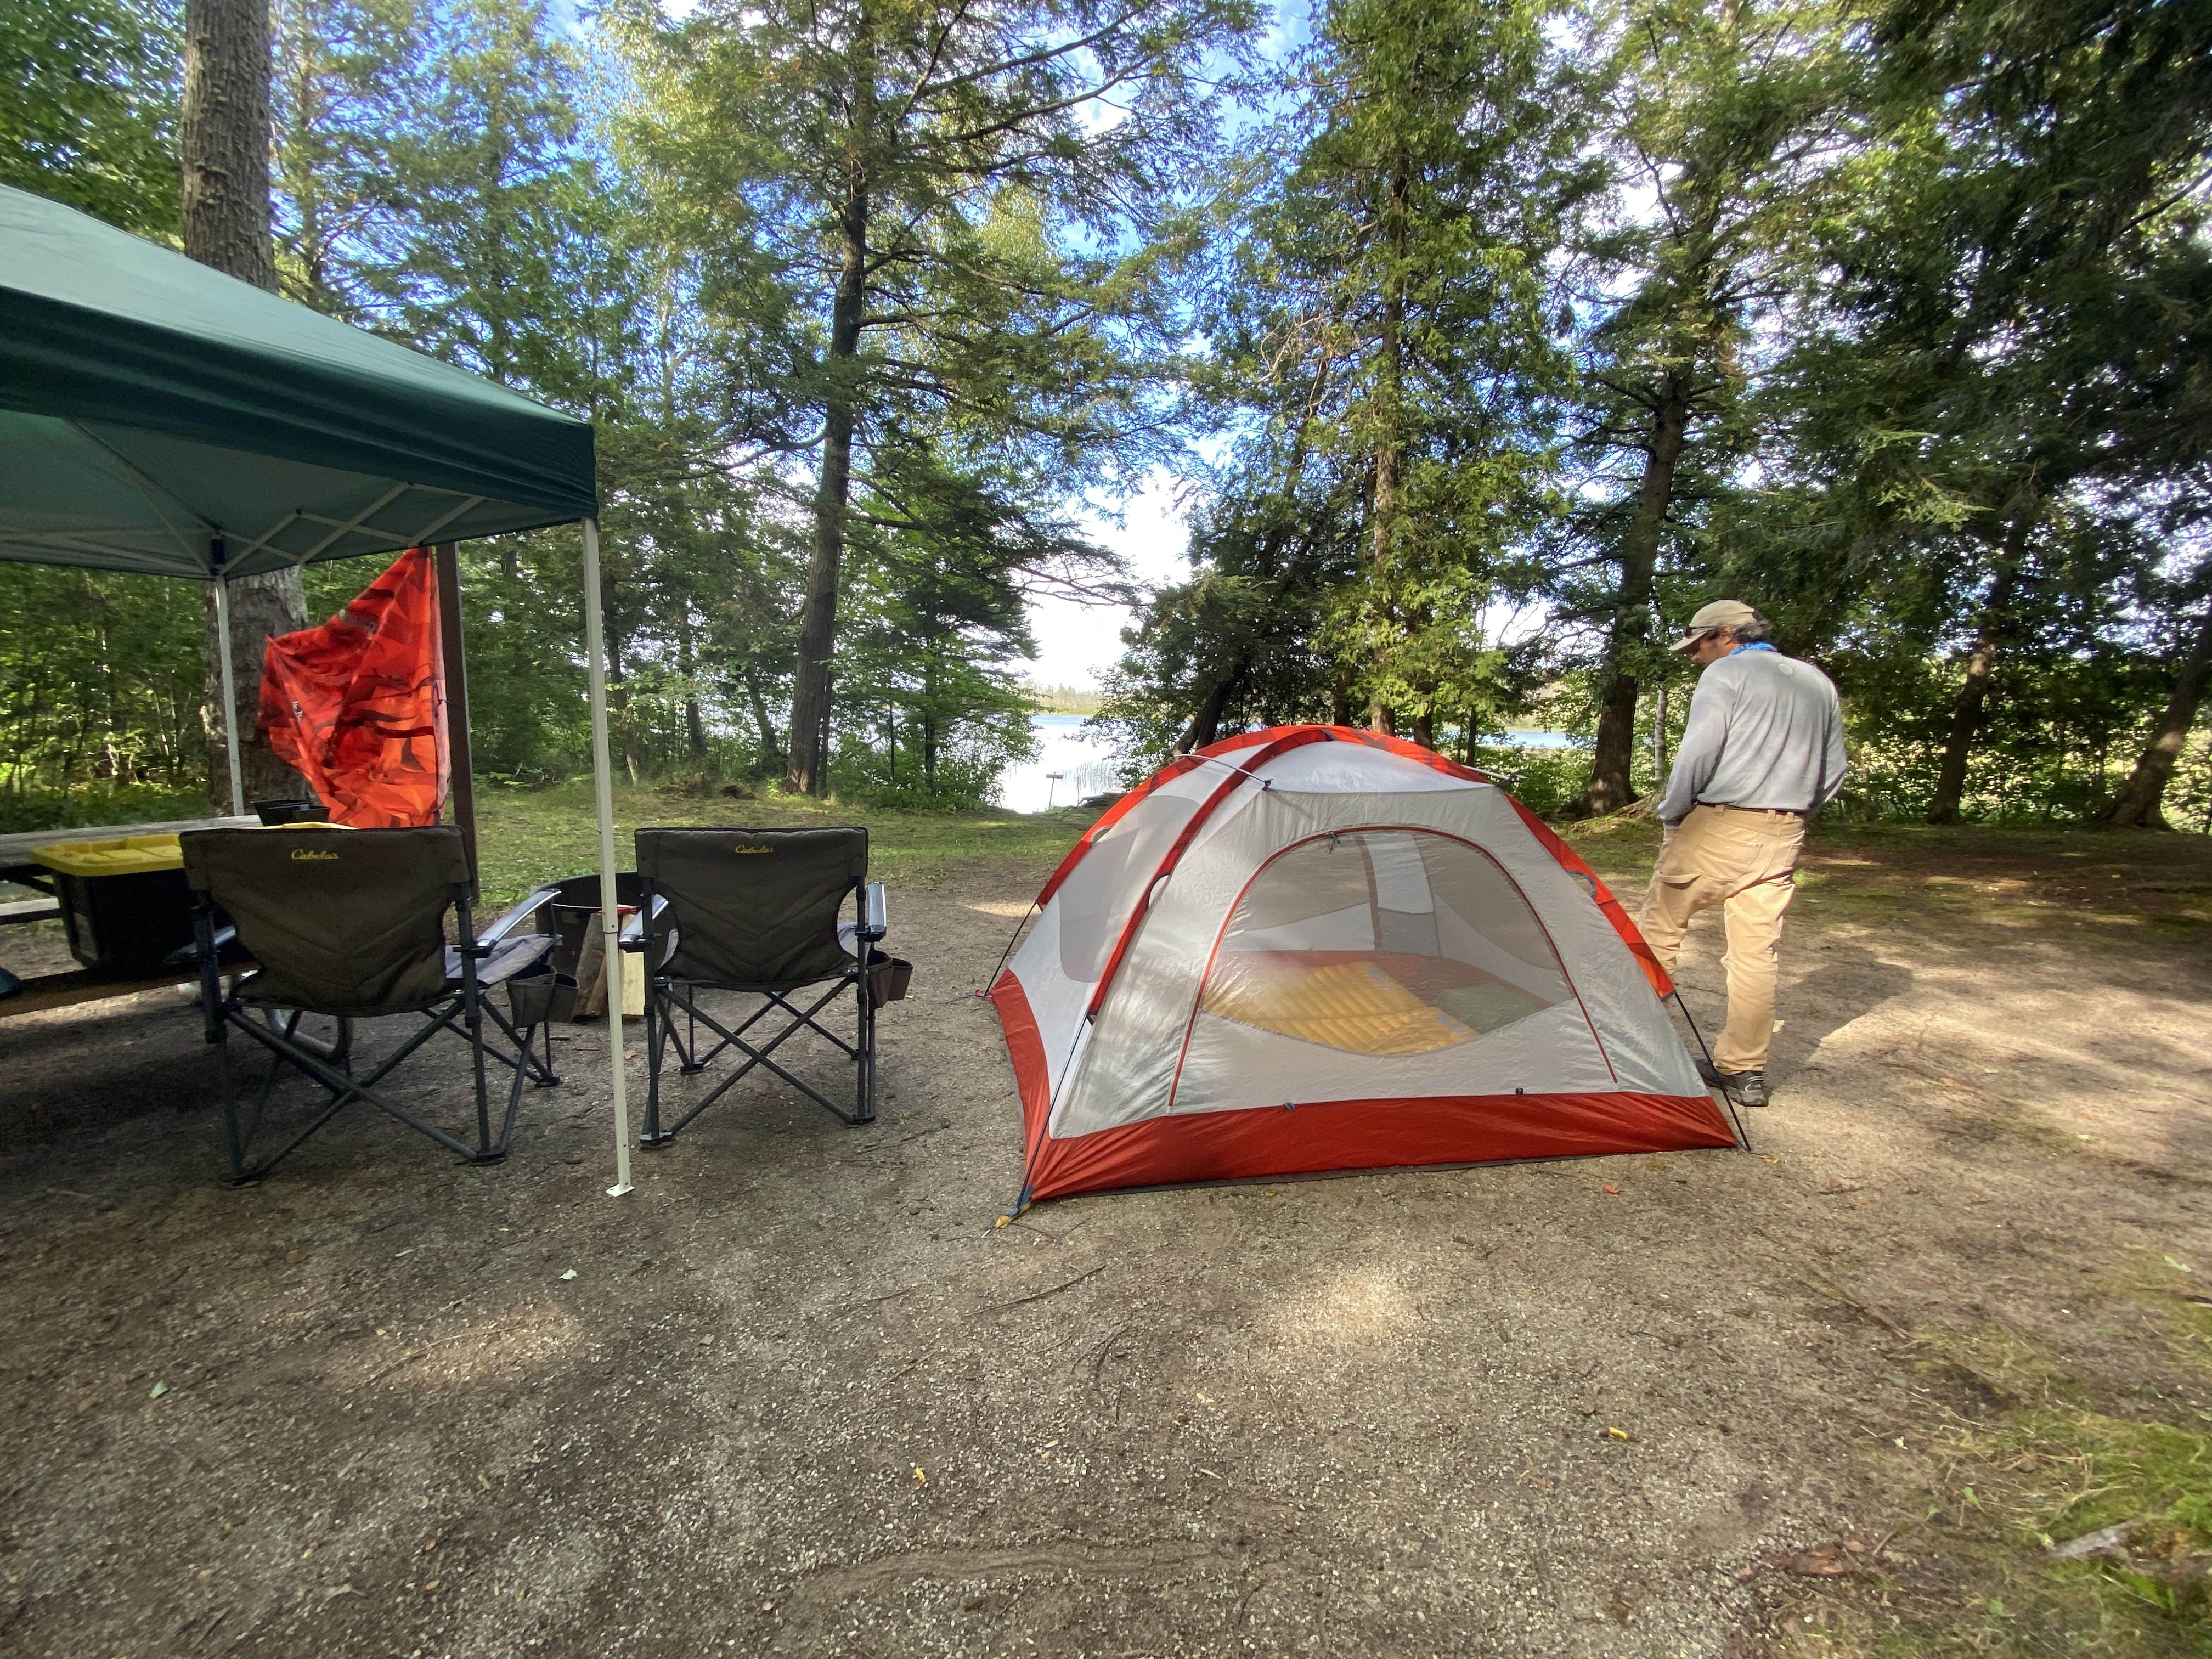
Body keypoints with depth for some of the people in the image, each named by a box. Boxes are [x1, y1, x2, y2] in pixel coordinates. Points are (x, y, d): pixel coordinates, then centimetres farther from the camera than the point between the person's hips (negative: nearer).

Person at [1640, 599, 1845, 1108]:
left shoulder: (1725, 675, -6)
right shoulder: (1818, 683, 18)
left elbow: (1697, 754, -16)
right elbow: (1833, 772, 20)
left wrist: (1671, 815, -5)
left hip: (1717, 827, -7)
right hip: (1783, 838, 7)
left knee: (1661, 925, 7)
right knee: (1756, 949, 8)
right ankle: (1745, 1071, 14)